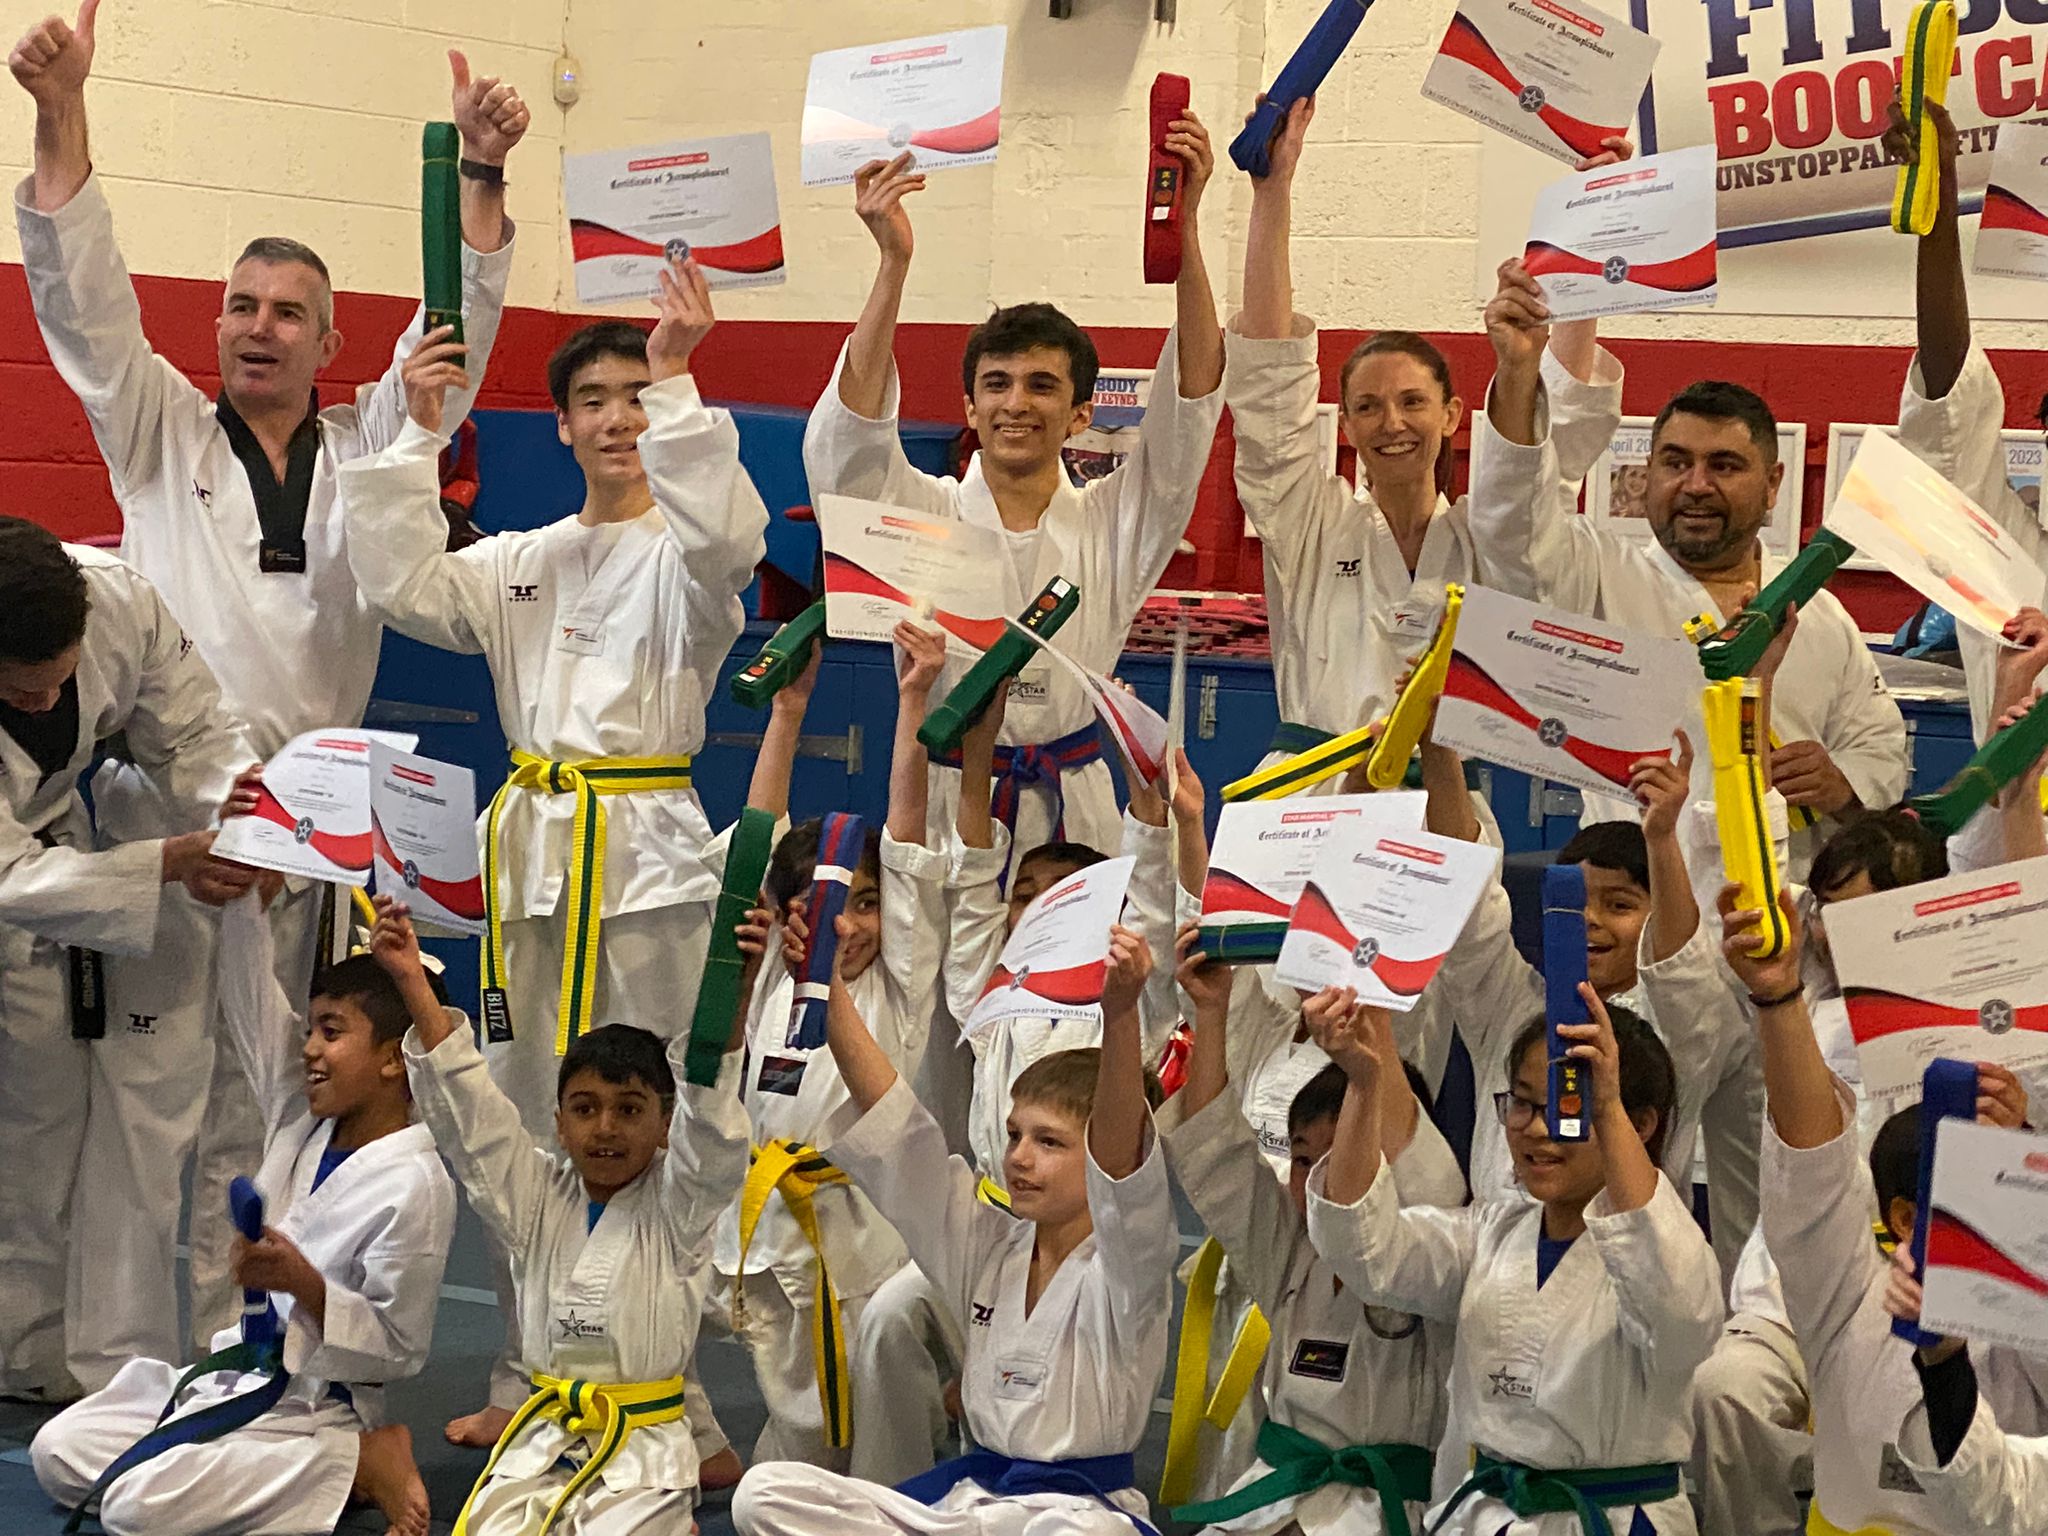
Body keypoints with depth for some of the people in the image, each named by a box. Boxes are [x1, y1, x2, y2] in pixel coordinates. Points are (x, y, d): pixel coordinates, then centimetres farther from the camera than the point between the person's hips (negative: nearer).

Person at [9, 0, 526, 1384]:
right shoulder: (162, 434, 8)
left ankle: (238, 1361, 21)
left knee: (260, 1105, 11)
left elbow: (456, 329, 4)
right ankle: (117, 1373, -1)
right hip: (165, 805, -3)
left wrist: (481, 177, -11)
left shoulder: (365, 448, 14)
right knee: (147, 1089, -6)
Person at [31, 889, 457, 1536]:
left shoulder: (415, 1184, -20)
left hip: (313, 1405, -8)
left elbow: (398, 1349, -18)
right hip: (234, 1367, 8)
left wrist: (305, 1285, -30)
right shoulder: (303, 1120, 4)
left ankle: (359, 1462, -8)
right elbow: (250, 996, 5)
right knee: (57, 1454, 2)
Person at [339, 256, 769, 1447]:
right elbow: (408, 587, 3)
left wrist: (677, 382, -31)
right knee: (528, 1122, 10)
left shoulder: (692, 554, 0)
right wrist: (421, 434, -4)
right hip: (535, 846, 5)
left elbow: (724, 533, -24)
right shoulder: (523, 561, 15)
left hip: (650, 851, -5)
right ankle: (531, 1381, 21)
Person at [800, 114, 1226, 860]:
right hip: (946, 803, -1)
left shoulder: (1113, 523, 8)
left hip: (1075, 813, 1)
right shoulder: (926, 514, 5)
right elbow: (847, 438, -13)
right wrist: (894, 263, -24)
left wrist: (1185, 230, -16)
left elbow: (1190, 403, -4)